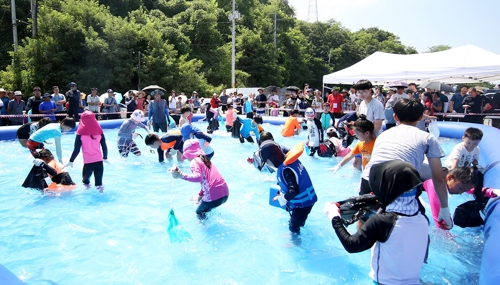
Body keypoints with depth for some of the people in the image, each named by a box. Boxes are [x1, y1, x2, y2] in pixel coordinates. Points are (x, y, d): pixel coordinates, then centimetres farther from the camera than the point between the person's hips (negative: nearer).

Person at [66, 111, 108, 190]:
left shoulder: (81, 133, -5)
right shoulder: (99, 131, 1)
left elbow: (76, 149, -4)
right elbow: (104, 146, 5)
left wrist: (71, 161, 7)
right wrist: (105, 158, 20)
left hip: (88, 161, -1)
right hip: (99, 160, 2)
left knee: (85, 180, 21)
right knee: (99, 181, 5)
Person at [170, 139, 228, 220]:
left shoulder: (194, 162, -5)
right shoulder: (205, 160, 20)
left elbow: (198, 177, -26)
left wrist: (181, 175, -37)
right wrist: (200, 195, 33)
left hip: (214, 196, -7)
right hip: (225, 193, 7)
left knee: (199, 213, 23)